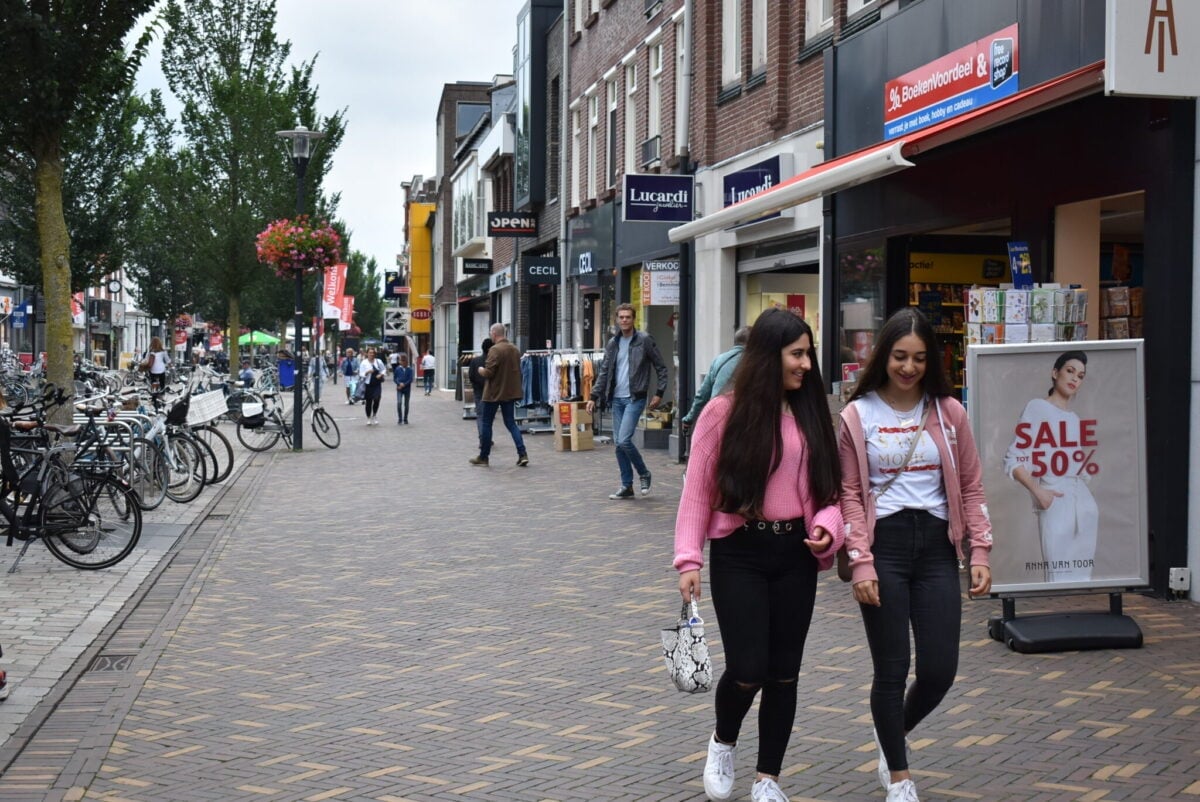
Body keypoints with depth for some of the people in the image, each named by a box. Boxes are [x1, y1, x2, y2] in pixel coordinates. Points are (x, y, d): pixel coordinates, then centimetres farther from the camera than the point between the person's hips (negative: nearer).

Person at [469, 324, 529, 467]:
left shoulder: (495, 350, -17)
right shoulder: (515, 349, 7)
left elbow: (488, 373, -20)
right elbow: (518, 371, 16)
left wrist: (481, 371, -1)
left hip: (494, 393, -7)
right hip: (510, 392, 7)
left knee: (486, 423, 7)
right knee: (511, 423, 10)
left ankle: (483, 457, 13)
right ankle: (522, 454, -2)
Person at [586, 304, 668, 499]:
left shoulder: (644, 340, -3)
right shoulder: (613, 344, 12)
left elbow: (661, 368, 0)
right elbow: (604, 373, 14)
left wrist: (659, 393, -7)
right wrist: (593, 397, 7)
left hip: (635, 398, -6)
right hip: (617, 399, 6)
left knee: (624, 440, -16)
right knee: (619, 443, 5)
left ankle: (644, 474, 5)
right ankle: (626, 485, 14)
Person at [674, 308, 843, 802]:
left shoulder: (811, 414, 6)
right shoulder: (724, 413, -6)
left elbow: (827, 485, 11)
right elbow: (697, 491, -5)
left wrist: (827, 526, -9)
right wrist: (690, 559, -11)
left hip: (796, 553, 4)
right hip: (739, 553, -4)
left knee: (784, 671, 8)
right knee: (748, 669, -8)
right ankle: (723, 742, 25)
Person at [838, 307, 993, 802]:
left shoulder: (949, 413, 4)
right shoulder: (857, 416, -1)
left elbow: (970, 487, 7)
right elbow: (850, 494, -2)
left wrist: (980, 553, 0)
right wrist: (861, 564, -9)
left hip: (935, 545, 2)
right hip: (884, 544, -2)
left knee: (940, 669, 1)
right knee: (892, 669, 3)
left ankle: (893, 733, 33)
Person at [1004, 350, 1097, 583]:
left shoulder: (1074, 418, 20)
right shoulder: (1037, 407, 0)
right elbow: (1013, 460, -7)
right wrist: (1037, 490, -18)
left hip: (1086, 503, 7)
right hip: (1054, 503, -7)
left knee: (1083, 577, 5)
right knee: (1060, 578, -11)